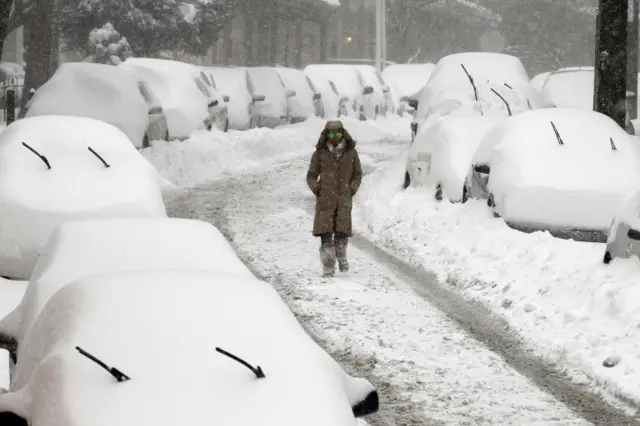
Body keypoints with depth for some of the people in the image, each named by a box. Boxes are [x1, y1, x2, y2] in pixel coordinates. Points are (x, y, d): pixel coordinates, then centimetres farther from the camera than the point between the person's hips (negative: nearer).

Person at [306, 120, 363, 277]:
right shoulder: (320, 153, 0)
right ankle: (328, 267, -3)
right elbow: (311, 176, 8)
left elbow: (357, 174, 13)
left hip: (344, 198, 1)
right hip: (325, 198, -1)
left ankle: (341, 256, 26)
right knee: (326, 232, -7)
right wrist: (317, 190, -6)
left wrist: (352, 190, -1)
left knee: (342, 232, -2)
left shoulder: (351, 153, 3)